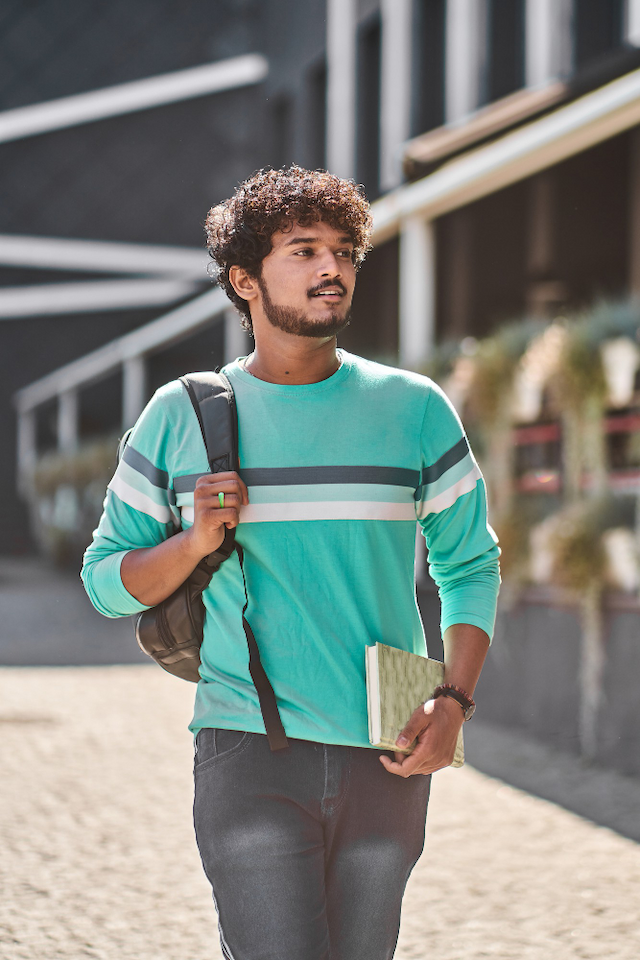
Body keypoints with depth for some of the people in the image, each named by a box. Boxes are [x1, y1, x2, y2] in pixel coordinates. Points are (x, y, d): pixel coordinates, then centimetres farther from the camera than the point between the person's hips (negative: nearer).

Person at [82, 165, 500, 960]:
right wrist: (196, 541, -13)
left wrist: (453, 703, -4)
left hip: (384, 759, 2)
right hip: (250, 751, -2)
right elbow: (108, 580, 7)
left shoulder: (414, 409, 5)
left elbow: (470, 566, 10)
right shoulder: (181, 415, 3)